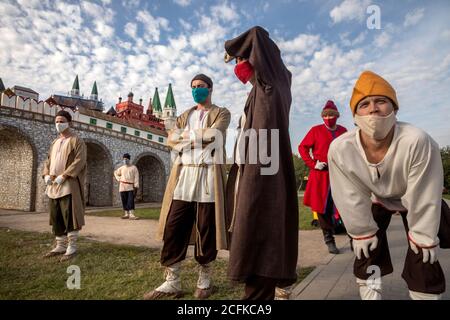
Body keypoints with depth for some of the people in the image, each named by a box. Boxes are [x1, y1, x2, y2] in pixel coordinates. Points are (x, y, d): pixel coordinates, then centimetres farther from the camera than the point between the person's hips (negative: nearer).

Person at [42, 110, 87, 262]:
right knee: (56, 217, 10)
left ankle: (71, 248, 1)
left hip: (69, 185, -7)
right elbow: (48, 161, 20)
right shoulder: (55, 142, 20)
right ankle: (60, 246, 19)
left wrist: (63, 176, -20)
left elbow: (79, 161, -13)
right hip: (53, 185, 8)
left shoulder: (77, 141, -3)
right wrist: (46, 175, 1)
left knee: (69, 216, -6)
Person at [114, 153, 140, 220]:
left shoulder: (134, 168, 0)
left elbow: (136, 178, -5)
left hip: (131, 187, -4)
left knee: (131, 201, -11)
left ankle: (131, 215, -17)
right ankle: (126, 214, 14)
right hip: (122, 187, 4)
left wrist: (136, 187, -14)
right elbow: (116, 173, 30)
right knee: (124, 201, 6)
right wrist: (119, 179, 12)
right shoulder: (121, 168, 11)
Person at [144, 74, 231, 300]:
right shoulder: (185, 115, 23)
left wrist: (186, 135, 2)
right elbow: (171, 140, 6)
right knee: (173, 228, -1)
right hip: (183, 174, 4)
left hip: (208, 175, -4)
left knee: (206, 229, 1)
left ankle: (205, 280, 17)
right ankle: (172, 282, 10)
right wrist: (199, 139, -6)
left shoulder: (221, 113, 10)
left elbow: (211, 135, -10)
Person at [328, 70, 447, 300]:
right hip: (376, 199, 1)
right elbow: (351, 199, -19)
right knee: (366, 249, 2)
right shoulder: (339, 149, -34)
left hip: (415, 201, -1)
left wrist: (423, 237, -13)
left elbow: (424, 199, -24)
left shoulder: (417, 142, -39)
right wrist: (362, 233, -9)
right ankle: (370, 293, 23)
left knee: (423, 256, -1)